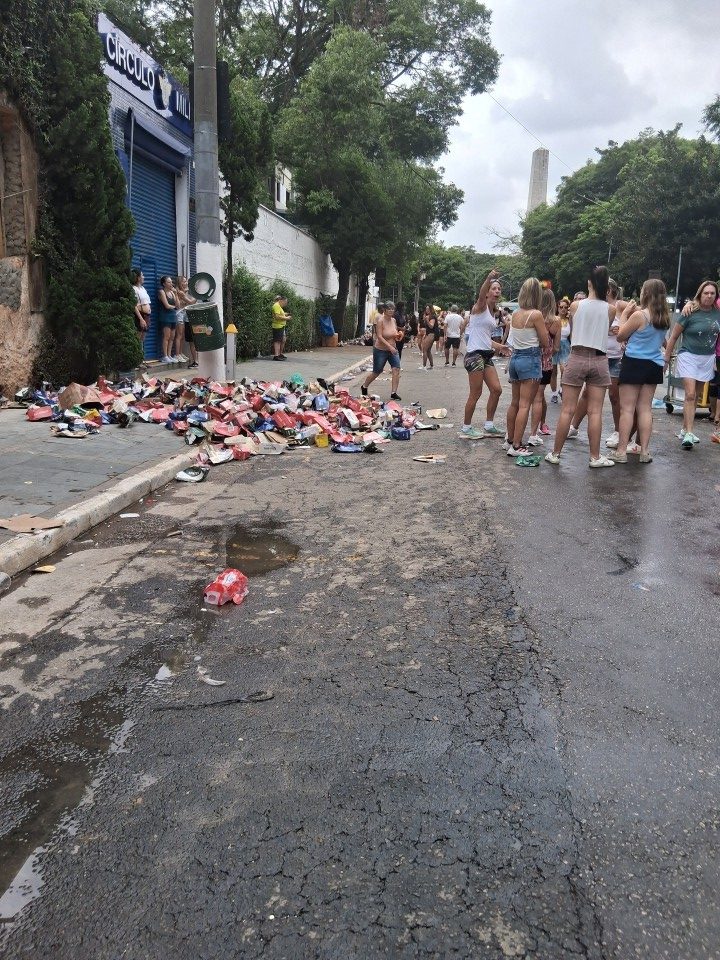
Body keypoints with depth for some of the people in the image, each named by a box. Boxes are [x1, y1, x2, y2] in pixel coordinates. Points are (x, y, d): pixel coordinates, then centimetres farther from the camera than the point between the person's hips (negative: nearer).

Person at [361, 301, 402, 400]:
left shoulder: (393, 320, 3)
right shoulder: (380, 321, -16)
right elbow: (379, 336, -24)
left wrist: (398, 336, -7)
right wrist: (390, 347, -31)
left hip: (393, 349, 5)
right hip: (381, 350, -5)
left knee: (396, 369, -13)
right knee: (376, 373, 7)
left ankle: (394, 393, -9)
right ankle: (364, 387, 33)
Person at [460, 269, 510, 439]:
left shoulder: (492, 312, 19)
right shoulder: (480, 306, -6)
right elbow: (481, 295, -31)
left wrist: (499, 346, 19)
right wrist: (488, 279, -48)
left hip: (486, 355, 9)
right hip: (475, 354, -9)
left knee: (496, 390, 6)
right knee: (476, 393, -4)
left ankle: (489, 425, 18)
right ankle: (467, 427, 9)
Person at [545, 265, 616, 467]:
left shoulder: (576, 305, -3)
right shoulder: (610, 309, -3)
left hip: (577, 358, 0)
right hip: (599, 360, 0)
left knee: (568, 410, 4)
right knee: (595, 411, 3)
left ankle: (555, 453, 9)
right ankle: (595, 457, 8)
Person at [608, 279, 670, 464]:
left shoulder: (639, 315, -16)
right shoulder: (665, 318, 6)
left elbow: (620, 337, -5)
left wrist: (624, 314, 3)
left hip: (635, 363, -6)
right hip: (655, 365, 6)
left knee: (627, 408, -2)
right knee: (645, 408, 10)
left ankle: (621, 451, -1)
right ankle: (644, 451, 10)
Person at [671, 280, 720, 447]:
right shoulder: (690, 313, -10)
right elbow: (673, 337, -6)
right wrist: (666, 359, -5)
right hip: (689, 356, -5)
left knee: (694, 396, 11)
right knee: (690, 394, -14)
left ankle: (685, 430, 21)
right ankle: (688, 434, -15)